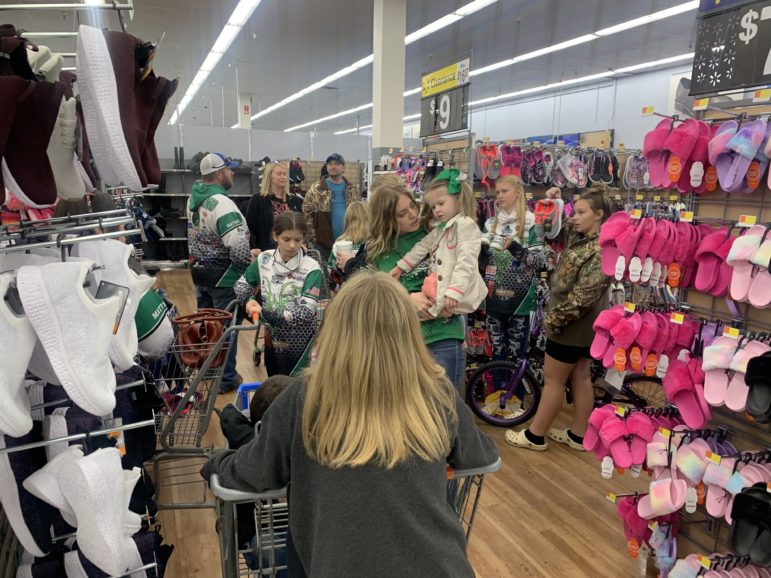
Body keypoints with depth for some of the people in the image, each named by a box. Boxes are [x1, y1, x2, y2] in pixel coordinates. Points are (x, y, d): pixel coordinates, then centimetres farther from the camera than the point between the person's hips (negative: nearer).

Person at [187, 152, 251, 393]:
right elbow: (238, 245, -29)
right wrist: (247, 264, -14)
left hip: (199, 270, 9)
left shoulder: (194, 198, 6)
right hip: (224, 275, -9)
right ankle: (226, 379, 14)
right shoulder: (221, 202, -23)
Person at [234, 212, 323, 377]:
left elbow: (307, 311, -24)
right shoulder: (264, 259, -3)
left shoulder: (311, 269, -17)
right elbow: (241, 284, 11)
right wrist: (249, 300, -10)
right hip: (273, 339, 4)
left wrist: (267, 314, -28)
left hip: (300, 344, -4)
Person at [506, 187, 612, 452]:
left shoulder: (601, 250, -22)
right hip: (582, 324, 10)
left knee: (553, 379, 0)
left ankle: (535, 436, 13)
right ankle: (578, 434, 26)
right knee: (580, 376, 15)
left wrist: (554, 318, -19)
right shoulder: (578, 237, 6)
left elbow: (582, 296, -27)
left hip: (573, 324, -10)